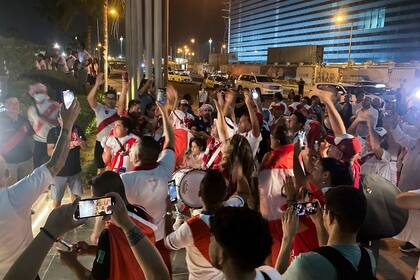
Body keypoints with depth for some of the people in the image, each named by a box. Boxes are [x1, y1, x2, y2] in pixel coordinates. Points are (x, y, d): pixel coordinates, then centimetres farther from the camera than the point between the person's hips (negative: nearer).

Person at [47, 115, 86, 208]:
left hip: (75, 169, 3)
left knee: (76, 194, 15)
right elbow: (50, 152, -14)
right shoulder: (53, 132, -9)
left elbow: (85, 148, 0)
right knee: (57, 198, 6)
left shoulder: (78, 129, -2)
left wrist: (81, 143, -23)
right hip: (59, 171, -2)